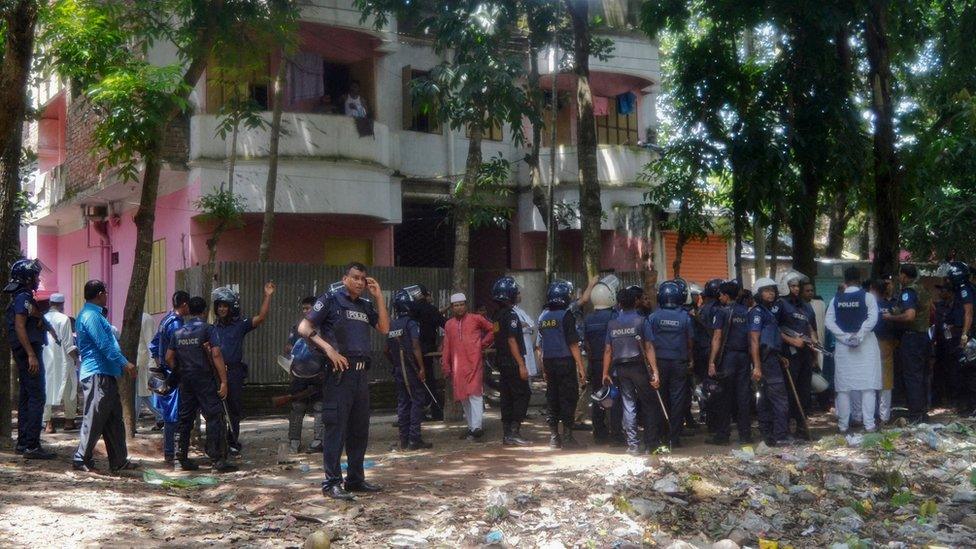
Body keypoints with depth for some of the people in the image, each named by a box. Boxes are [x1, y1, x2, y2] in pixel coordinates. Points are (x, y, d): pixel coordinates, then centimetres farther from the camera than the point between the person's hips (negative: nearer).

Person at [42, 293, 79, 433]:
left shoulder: (43, 319, 4)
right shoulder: (64, 319, -9)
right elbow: (68, 344, -12)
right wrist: (75, 357, -1)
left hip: (45, 360, 4)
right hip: (62, 360, -4)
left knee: (46, 390, 6)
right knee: (69, 390, 8)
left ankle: (47, 423, 3)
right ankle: (69, 420, 13)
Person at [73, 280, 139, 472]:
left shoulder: (93, 314, 20)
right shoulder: (90, 316, -13)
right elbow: (104, 345, -20)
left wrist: (121, 365, 25)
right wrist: (125, 364, -20)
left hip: (106, 374, 11)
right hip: (97, 374, -11)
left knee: (114, 419, 11)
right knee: (94, 419, -5)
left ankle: (119, 460, 14)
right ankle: (82, 460, 2)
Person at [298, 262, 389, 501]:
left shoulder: (365, 306, 18)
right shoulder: (330, 299, -2)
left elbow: (384, 329, 8)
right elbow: (304, 328, -8)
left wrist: (379, 297, 5)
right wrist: (329, 349, -19)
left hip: (361, 373, 7)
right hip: (339, 372, -7)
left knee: (360, 429, 12)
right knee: (335, 427, -7)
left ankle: (356, 478, 22)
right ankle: (332, 483, -4)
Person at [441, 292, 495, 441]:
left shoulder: (476, 319, 3)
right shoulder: (449, 325, 15)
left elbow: (492, 329, 10)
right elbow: (446, 348, 15)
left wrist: (483, 343, 3)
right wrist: (446, 367, 11)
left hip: (474, 362, -5)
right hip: (458, 366, 5)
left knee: (475, 394, -13)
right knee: (463, 397, 8)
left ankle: (477, 427, -18)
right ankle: (471, 427, 17)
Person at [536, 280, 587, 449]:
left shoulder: (543, 316, 11)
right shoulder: (566, 315, -10)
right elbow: (573, 344, -13)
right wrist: (581, 367, -9)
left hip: (549, 362, 6)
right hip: (565, 362, -6)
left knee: (552, 398, 10)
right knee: (568, 398, -1)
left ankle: (553, 436, 12)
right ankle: (567, 436, -2)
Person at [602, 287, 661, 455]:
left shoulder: (612, 324, 4)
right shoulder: (641, 321, -6)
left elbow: (608, 350, 3)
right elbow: (649, 348, -11)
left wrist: (605, 373, 10)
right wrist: (655, 372, -12)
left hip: (620, 368, 3)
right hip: (639, 366, -3)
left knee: (628, 405, 7)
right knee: (649, 405, 8)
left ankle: (633, 445, 5)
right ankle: (651, 444, 6)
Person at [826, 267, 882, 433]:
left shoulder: (836, 299, 3)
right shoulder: (867, 297, -4)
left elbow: (829, 322, -5)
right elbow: (872, 319, -15)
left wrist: (846, 337, -8)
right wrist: (858, 336, -12)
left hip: (843, 345, 2)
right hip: (865, 345, -2)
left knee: (843, 387, 6)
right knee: (868, 385, 1)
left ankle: (843, 425, 7)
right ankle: (869, 424, -1)